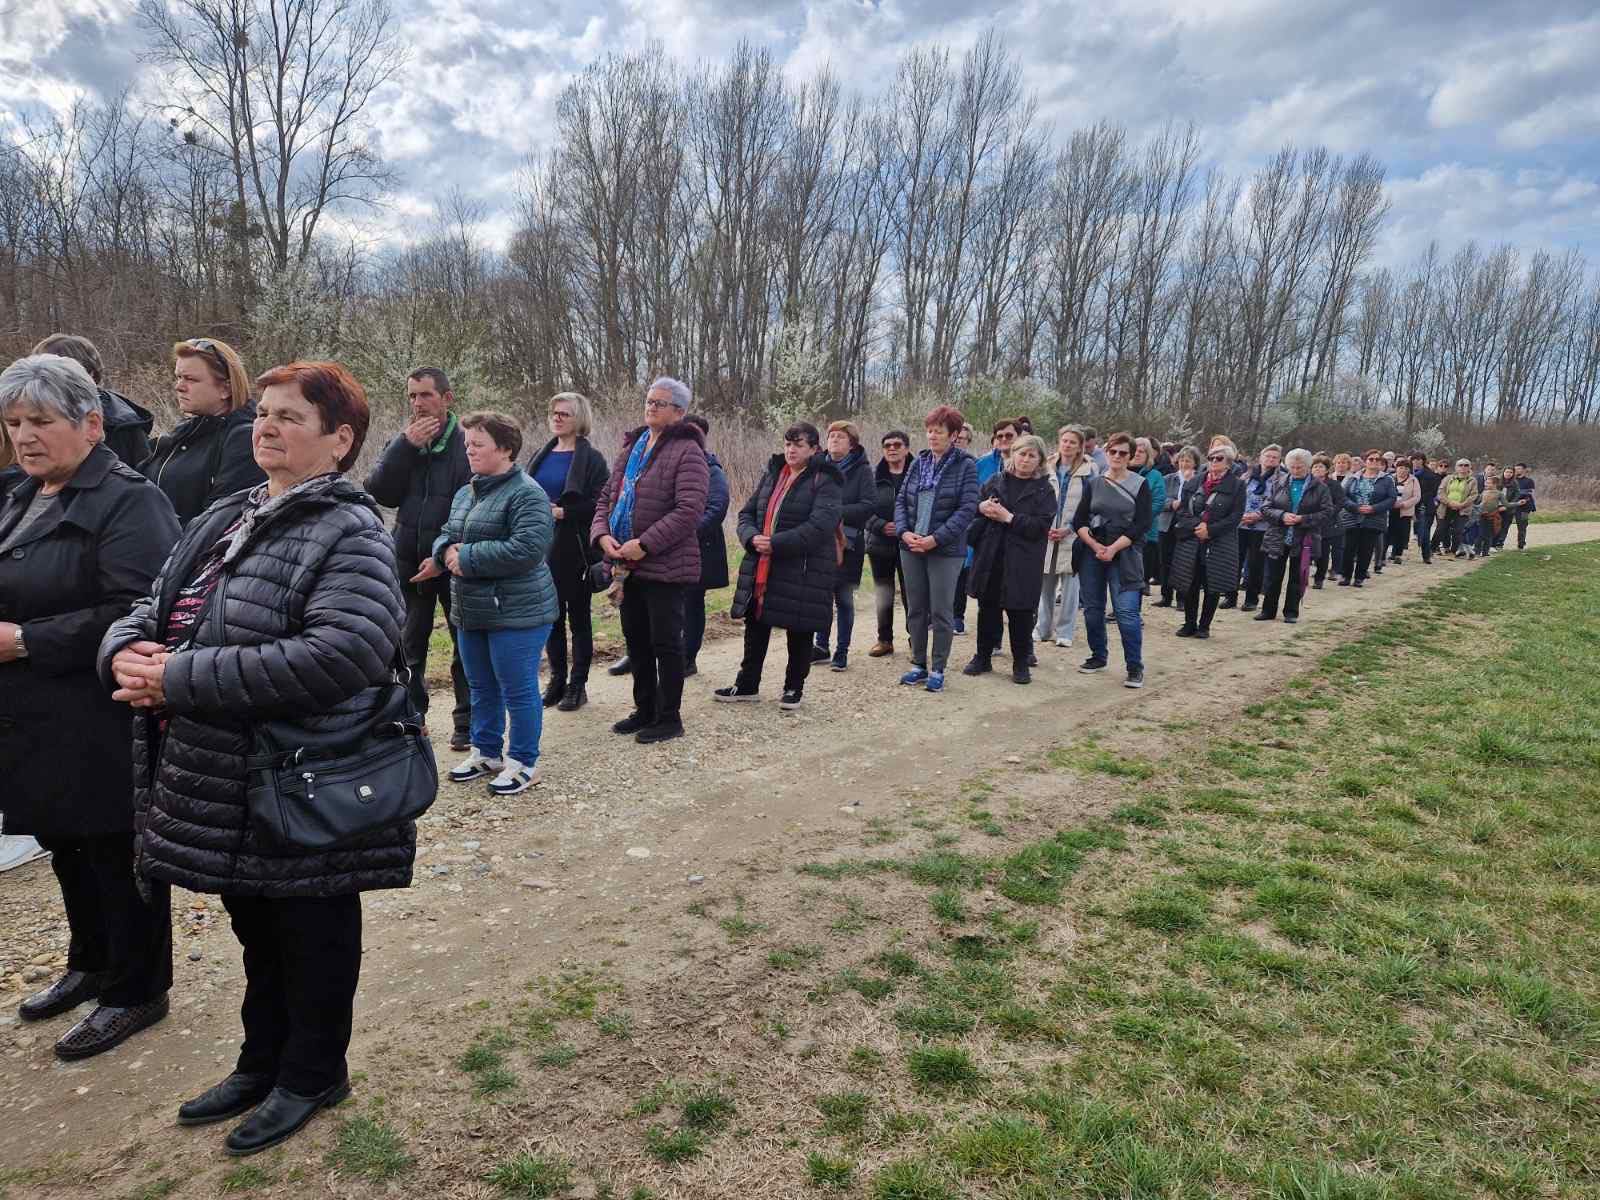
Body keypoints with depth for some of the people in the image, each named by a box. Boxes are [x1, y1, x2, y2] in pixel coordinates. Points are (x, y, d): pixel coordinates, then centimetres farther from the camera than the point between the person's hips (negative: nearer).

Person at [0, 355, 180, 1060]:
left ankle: (136, 993, 21)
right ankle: (90, 964, 40)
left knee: (117, 856, 5)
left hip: (101, 729, -8)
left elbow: (136, 612, -25)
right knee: (66, 849, 21)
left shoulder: (127, 501, -15)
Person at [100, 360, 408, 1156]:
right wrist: (126, 651, -9)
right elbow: (150, 611, 16)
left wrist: (180, 677, -26)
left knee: (313, 939, 13)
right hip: (224, 787, 8)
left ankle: (312, 1075, 35)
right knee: (257, 934, 24)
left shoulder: (348, 533, -17)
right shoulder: (222, 520, 11)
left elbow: (340, 656, -31)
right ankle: (263, 1064, 45)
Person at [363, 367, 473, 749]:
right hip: (410, 560, 4)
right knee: (410, 645, 14)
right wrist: (406, 446, -14)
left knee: (466, 645, 7)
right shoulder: (404, 440, 6)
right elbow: (379, 492, -6)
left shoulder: (468, 441, -9)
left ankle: (467, 721, 20)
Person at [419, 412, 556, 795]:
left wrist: (468, 557, -19)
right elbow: (446, 533, 19)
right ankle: (485, 752, 35)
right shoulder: (466, 493, 13)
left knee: (518, 690, 2)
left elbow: (527, 549, -26)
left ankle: (523, 763, 15)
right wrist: (446, 552, -7)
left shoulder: (526, 494, -15)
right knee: (481, 687, 19)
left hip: (516, 612, -9)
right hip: (471, 611, 9)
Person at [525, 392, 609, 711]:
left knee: (578, 616, 5)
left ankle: (578, 685, 14)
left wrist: (562, 512, -18)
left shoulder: (591, 459, -5)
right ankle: (557, 679, 23)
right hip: (543, 549, 5)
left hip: (575, 550, -5)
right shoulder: (540, 456, 12)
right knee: (551, 616, 11)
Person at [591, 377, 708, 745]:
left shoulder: (687, 452, -11)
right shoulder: (631, 447, 14)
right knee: (636, 640, 16)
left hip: (665, 566, -8)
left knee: (665, 642, 1)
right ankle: (645, 710, 30)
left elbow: (689, 510, -21)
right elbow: (607, 497, 15)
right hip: (628, 564, 8)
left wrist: (645, 544, -22)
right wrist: (602, 534, -5)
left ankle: (669, 718, 14)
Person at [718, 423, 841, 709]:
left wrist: (776, 543, -23)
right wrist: (752, 538, -11)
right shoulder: (772, 474, 12)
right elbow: (747, 513, 11)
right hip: (761, 568, 6)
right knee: (755, 625, 13)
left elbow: (819, 526, -21)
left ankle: (794, 687, 24)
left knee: (799, 631, 7)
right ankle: (747, 684, 27)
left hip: (803, 571, -6)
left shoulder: (824, 481, -8)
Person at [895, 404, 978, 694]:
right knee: (915, 609, 11)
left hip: (945, 550, -5)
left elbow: (968, 509, -12)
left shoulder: (965, 466, -5)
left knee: (941, 611, 2)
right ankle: (918, 664, 23)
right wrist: (904, 531, -9)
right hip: (911, 547, 5)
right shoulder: (918, 463, 9)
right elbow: (901, 500, 9)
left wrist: (936, 538, -19)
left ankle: (938, 669, 13)